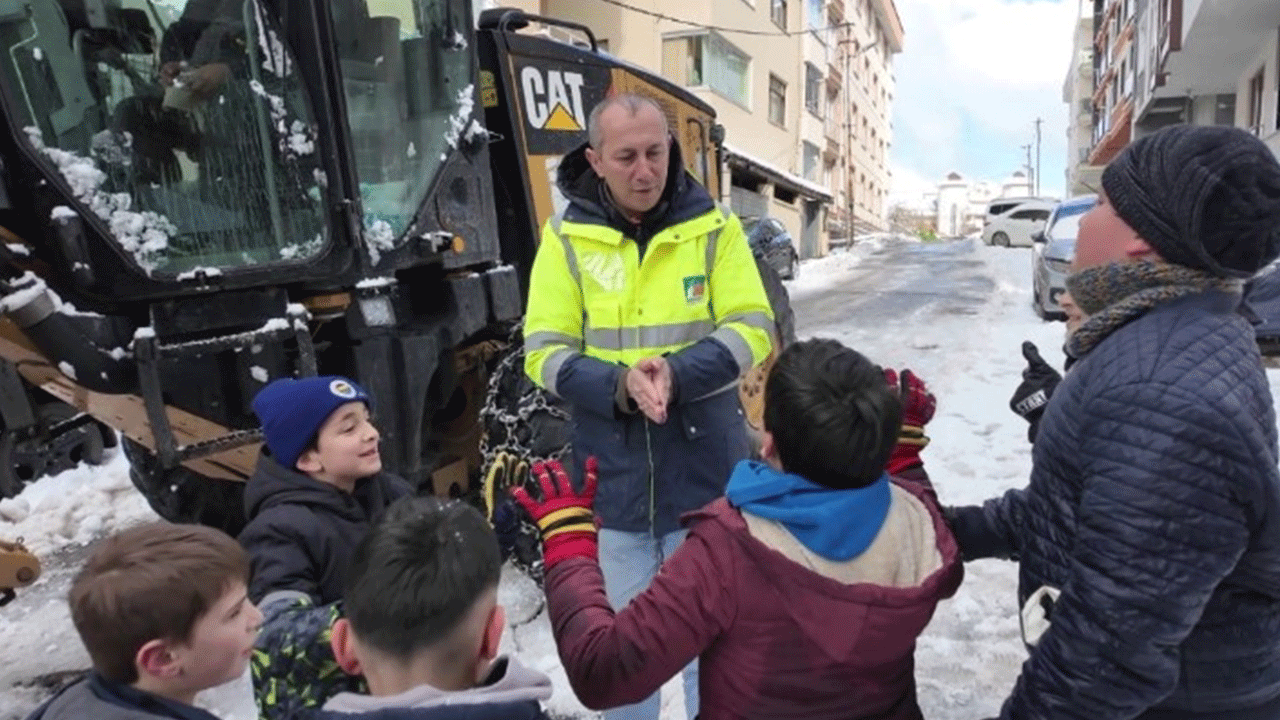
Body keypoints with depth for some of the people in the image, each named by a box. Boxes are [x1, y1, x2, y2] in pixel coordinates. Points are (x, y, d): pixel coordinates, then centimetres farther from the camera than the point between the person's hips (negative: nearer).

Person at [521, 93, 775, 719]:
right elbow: (544, 352, -4)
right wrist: (618, 385, -22)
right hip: (612, 475, 1)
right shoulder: (567, 237, -2)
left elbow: (751, 329, -5)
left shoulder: (713, 225, -2)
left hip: (703, 469, 0)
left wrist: (677, 374, -22)